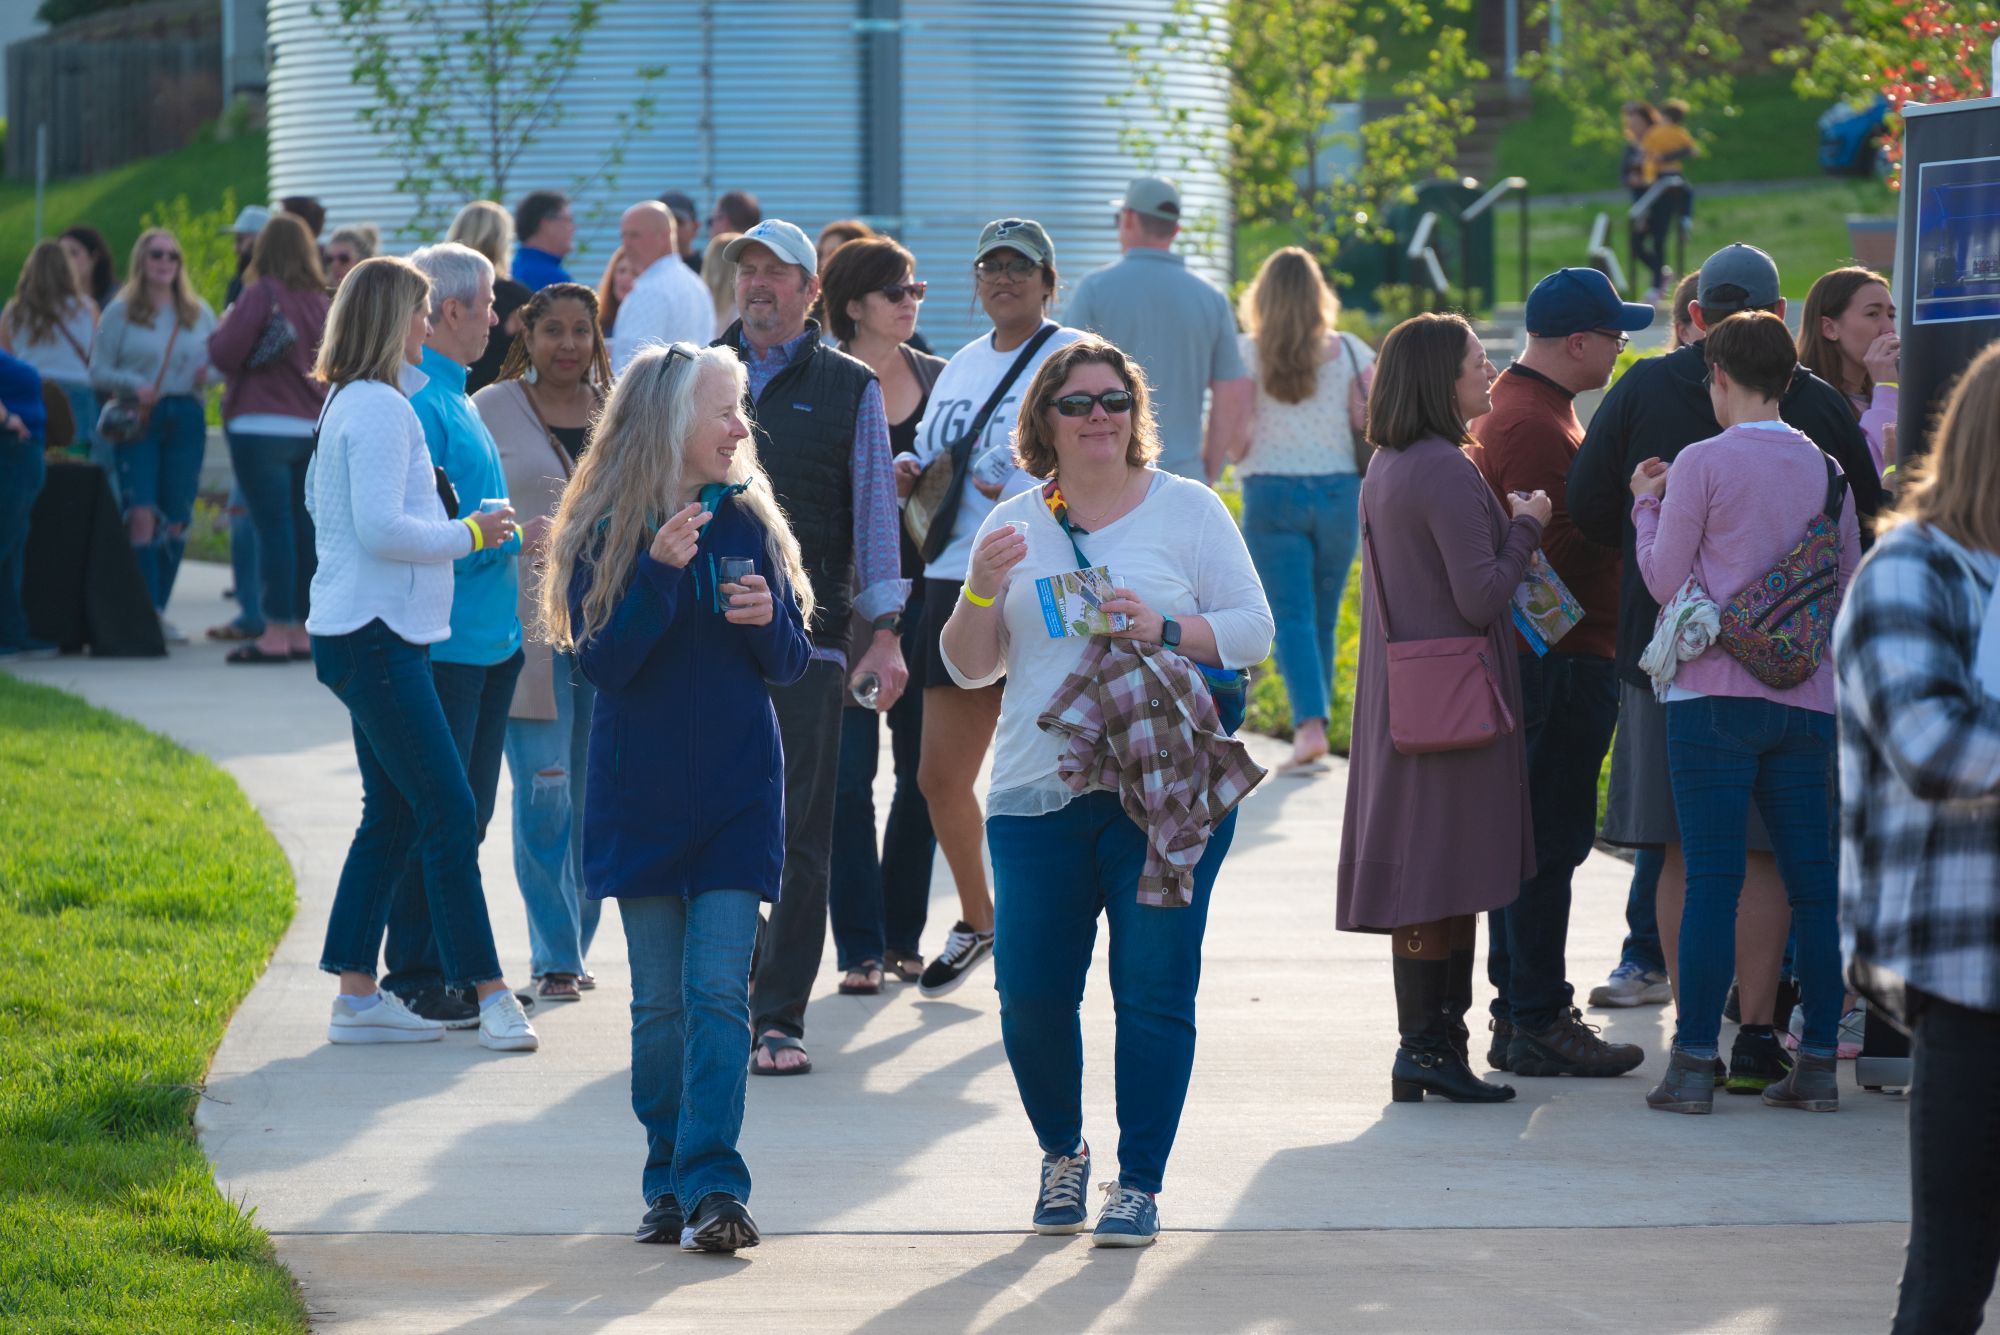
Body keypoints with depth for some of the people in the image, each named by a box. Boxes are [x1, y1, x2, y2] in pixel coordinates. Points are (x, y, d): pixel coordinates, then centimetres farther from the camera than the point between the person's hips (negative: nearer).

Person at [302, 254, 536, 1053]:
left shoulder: (350, 402, 16)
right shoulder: (379, 408, -15)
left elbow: (319, 497, 29)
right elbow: (380, 527, -22)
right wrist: (469, 534, -10)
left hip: (359, 634, 11)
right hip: (376, 635, -11)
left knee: (393, 816, 13)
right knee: (449, 814, -10)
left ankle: (356, 994, 14)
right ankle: (489, 994, -10)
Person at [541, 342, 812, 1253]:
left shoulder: (748, 523, 4)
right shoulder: (609, 532, -3)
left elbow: (792, 664, 8)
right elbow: (602, 663, -12)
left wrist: (767, 621, -14)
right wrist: (659, 571, -23)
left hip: (738, 793, 1)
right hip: (641, 794, -1)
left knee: (719, 989, -9)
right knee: (660, 999, 4)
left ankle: (714, 1187, -13)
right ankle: (670, 1184, 14)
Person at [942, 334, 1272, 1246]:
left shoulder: (1187, 510, 6)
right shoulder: (1014, 525, 13)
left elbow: (1253, 630, 3)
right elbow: (968, 668, 12)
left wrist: (1165, 630, -14)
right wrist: (982, 588, -6)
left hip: (1165, 789, -2)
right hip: (1037, 795, 2)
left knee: (1154, 992, -5)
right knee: (1031, 994, 1)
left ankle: (1139, 1183, 5)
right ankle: (1060, 1154, 25)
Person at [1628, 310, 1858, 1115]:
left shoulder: (1703, 464, -6)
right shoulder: (1826, 470, 9)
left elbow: (1665, 582, -3)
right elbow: (1849, 589, 13)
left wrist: (1648, 508, 11)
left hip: (1715, 694, -4)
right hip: (1806, 700, 4)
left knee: (1711, 881, -4)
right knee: (1813, 882, 6)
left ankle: (1694, 1064, -5)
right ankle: (1818, 1061, 6)